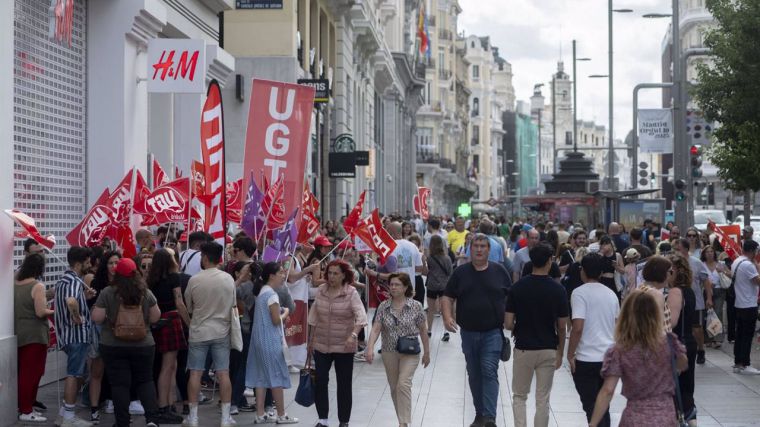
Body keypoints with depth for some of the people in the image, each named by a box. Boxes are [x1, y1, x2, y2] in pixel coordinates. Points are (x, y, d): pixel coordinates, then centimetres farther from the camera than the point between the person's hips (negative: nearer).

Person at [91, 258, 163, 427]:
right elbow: (155, 317, 3)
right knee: (145, 380, 14)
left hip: (113, 346, -2)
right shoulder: (146, 293, -2)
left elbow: (97, 318, -8)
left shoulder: (107, 293, -8)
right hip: (143, 345, 2)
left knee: (119, 384, 4)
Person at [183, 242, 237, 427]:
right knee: (223, 373, 4)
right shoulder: (229, 279, -5)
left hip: (199, 332, -2)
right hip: (221, 332, 2)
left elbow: (188, 307, 2)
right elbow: (232, 306, 4)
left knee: (195, 374, 5)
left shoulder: (195, 280, -11)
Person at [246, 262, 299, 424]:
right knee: (277, 375, -1)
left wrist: (280, 312, 10)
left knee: (262, 376, 9)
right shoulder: (272, 294, -16)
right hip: (270, 340, -9)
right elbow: (276, 320, -17)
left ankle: (260, 415, 11)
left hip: (260, 338, 9)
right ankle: (281, 415, 5)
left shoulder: (261, 292, 13)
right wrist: (285, 313, -1)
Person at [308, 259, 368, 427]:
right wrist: (311, 340, 12)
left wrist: (353, 335, -37)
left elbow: (361, 316, -21)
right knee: (320, 381, 1)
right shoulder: (321, 291, 1)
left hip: (344, 346, -3)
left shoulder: (351, 293, -11)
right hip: (321, 345, 3)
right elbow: (314, 318, 10)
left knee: (344, 384, 5)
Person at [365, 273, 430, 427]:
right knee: (394, 388, 12)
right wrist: (370, 348, -23)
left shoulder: (415, 306, -6)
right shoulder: (383, 306, -1)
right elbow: (376, 328, -8)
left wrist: (427, 352, 6)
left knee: (403, 384, -19)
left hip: (410, 353, -4)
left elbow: (423, 330, 2)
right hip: (389, 353, 4)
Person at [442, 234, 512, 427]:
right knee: (474, 375, 10)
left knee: (489, 372, -13)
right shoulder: (461, 272, 5)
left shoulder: (499, 271, 3)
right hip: (469, 333, 3)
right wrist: (447, 317, -11)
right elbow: (448, 297, 6)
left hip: (493, 332, -3)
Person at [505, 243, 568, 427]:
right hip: (548, 350, 0)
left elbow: (508, 324, -8)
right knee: (542, 400, 9)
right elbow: (561, 327, -4)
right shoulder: (558, 289, -8)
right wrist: (560, 352, 9)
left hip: (523, 349, 0)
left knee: (519, 396, 14)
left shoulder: (518, 287, -8)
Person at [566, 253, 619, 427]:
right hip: (609, 357, 6)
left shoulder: (580, 293, -11)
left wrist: (570, 354, -9)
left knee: (591, 406, -1)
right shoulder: (611, 294, 10)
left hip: (587, 359, -6)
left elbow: (577, 328, -19)